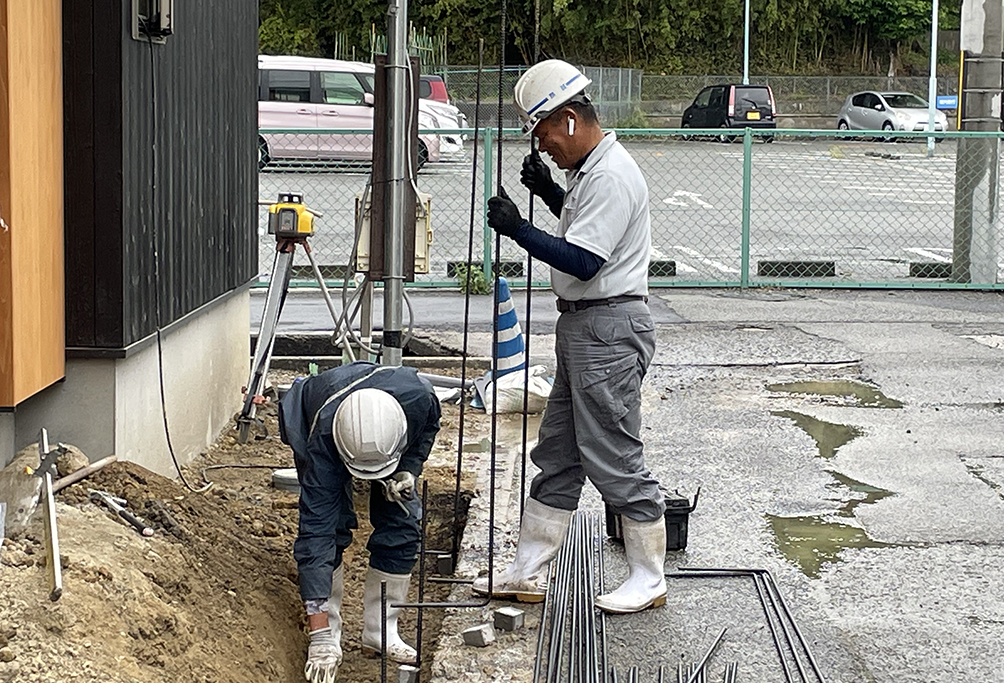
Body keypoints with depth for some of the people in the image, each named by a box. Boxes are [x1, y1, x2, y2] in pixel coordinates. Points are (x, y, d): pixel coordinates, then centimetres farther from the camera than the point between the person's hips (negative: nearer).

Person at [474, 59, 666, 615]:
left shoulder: (611, 176, -20)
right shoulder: (591, 169, 12)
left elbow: (582, 261, -25)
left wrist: (517, 229, -21)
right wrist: (550, 191, 14)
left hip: (610, 329, -11)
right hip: (581, 326, 11)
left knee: (614, 458, -3)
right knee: (557, 453, 14)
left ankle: (648, 579, 9)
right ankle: (529, 572, 22)